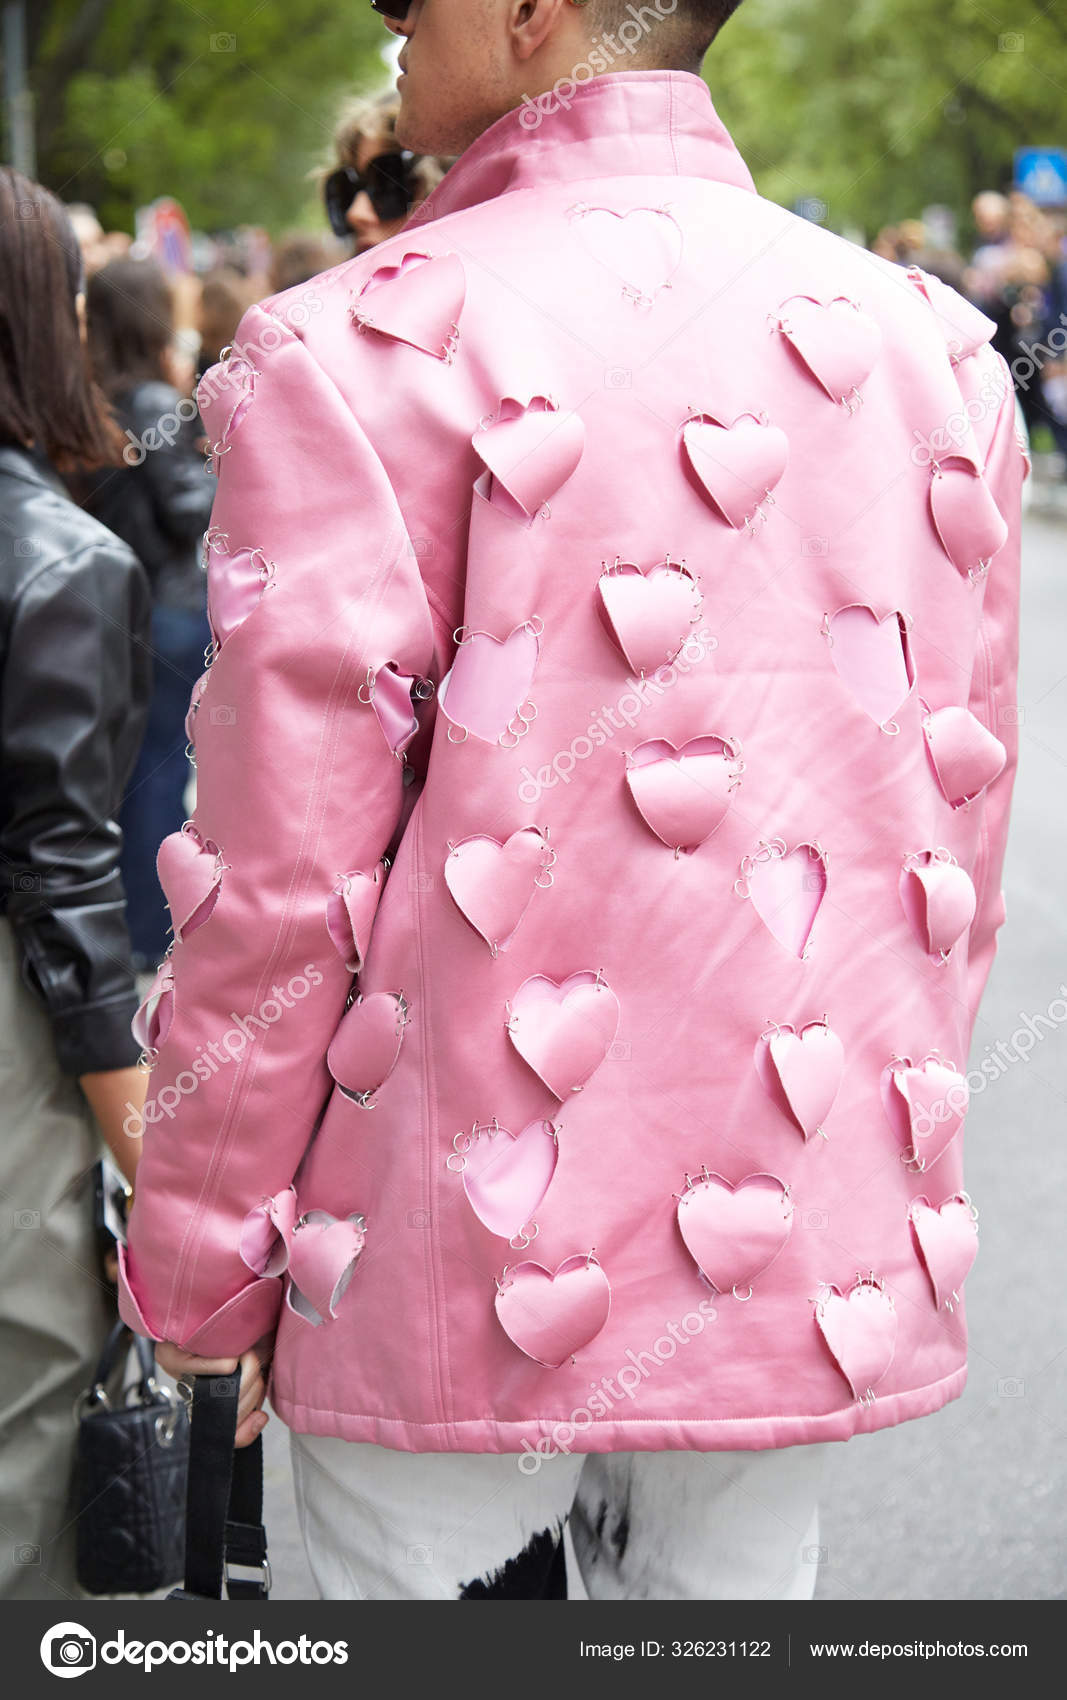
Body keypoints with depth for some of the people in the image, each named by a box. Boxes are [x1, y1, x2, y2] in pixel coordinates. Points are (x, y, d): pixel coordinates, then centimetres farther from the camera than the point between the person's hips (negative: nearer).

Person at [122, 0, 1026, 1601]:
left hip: (453, 1291, -4)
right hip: (814, 1277, 5)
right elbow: (957, 848, 9)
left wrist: (201, 1272, 2)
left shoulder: (363, 353, -12)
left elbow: (279, 887, -11)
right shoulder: (933, 351, 4)